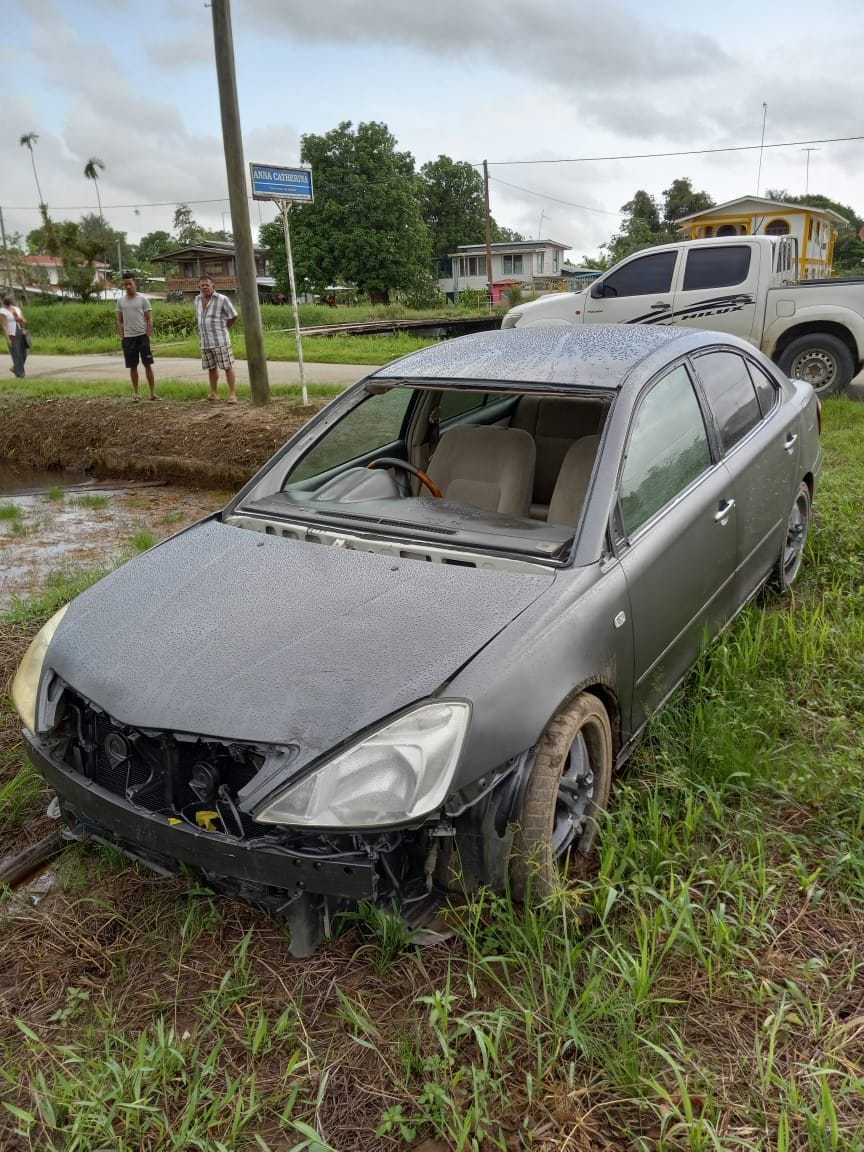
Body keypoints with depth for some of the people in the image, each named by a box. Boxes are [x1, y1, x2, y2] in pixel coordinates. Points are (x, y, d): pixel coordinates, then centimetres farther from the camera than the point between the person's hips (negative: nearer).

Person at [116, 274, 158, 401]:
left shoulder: (143, 299, -1)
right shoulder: (120, 301, 7)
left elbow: (149, 319, -1)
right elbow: (119, 321, 11)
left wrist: (148, 336, -8)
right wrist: (122, 338, 3)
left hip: (142, 336, -3)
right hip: (128, 338, 3)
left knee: (148, 364, -2)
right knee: (133, 366, 6)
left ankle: (152, 393, 2)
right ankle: (135, 393, 13)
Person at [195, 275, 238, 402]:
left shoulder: (222, 299, -8)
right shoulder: (197, 299, 11)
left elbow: (233, 317, -1)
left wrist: (222, 328, 8)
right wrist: (201, 330, 17)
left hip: (220, 340, -6)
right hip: (205, 341, 6)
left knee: (227, 367, -5)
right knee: (211, 368, 13)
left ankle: (232, 394, -4)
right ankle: (214, 393, 22)